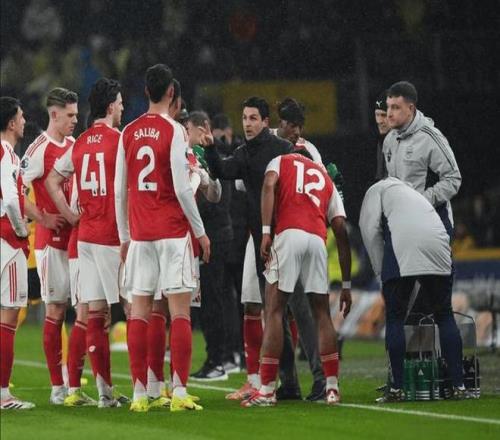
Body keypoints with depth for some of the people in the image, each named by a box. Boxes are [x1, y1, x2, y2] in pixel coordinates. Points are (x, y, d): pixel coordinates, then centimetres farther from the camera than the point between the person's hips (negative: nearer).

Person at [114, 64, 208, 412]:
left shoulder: (128, 133, 7)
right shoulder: (174, 131, -7)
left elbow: (120, 190, 9)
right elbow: (182, 188, -11)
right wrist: (200, 231, -2)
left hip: (139, 235, 4)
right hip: (173, 232, -4)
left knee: (140, 311, 5)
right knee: (180, 310, -4)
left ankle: (140, 393, 3)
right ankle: (179, 391, -11)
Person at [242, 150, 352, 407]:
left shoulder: (280, 161, 23)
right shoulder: (327, 181, 30)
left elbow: (269, 186, -2)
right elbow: (341, 233, 22)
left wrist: (266, 232, -7)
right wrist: (346, 285, 22)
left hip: (288, 234, -3)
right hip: (317, 239, 3)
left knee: (274, 311, 1)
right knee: (322, 313, 13)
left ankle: (267, 390, -2)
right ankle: (332, 388, 9)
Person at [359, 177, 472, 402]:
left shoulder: (378, 189, 24)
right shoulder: (416, 196, 40)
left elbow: (370, 230, 8)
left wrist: (381, 272, 14)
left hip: (401, 248, -5)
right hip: (437, 245, 5)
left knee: (394, 318, 7)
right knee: (445, 316, 15)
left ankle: (397, 388, 4)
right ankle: (459, 386, 11)